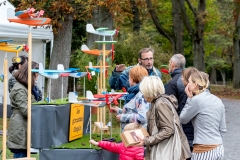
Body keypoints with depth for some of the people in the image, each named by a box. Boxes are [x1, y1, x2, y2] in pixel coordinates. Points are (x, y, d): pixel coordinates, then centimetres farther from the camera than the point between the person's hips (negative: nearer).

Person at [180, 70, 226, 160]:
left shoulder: (196, 100, -11)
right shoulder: (218, 101, 11)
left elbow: (183, 120, 2)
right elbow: (223, 130, 14)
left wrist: (189, 98, 5)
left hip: (204, 150, -7)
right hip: (219, 149, 7)